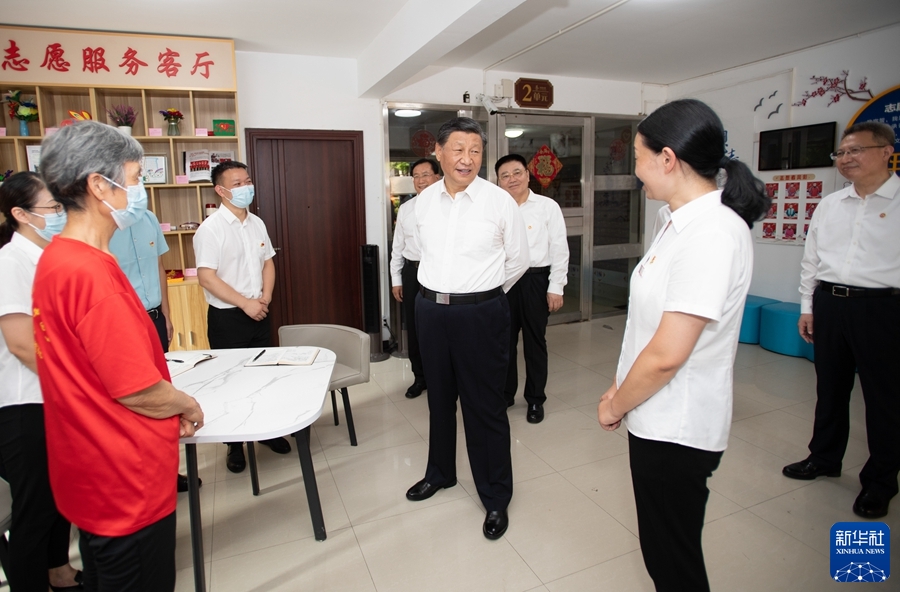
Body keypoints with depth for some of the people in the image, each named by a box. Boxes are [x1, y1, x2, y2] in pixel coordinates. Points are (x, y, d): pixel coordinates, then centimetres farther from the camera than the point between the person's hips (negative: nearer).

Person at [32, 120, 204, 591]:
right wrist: (189, 406, -4)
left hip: (91, 477, 9)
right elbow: (139, 392, -24)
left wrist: (171, 409, 10)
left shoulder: (54, 258, 3)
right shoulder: (91, 274, -27)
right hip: (129, 485, -9)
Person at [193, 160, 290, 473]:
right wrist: (245, 303, -18)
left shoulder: (257, 223, 7)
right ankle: (234, 444, 24)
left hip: (258, 314, 6)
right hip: (227, 317, -6)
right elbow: (206, 277, -19)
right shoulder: (211, 228, -14)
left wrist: (265, 297, -3)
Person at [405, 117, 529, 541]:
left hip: (481, 313, -4)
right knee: (439, 398, 19)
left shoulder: (500, 201, -8)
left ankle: (496, 498, 22)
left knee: (485, 406, 3)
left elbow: (518, 259, 2)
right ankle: (439, 472, 42)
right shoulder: (423, 202, 4)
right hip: (431, 310, 5)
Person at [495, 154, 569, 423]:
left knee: (535, 341, 10)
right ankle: (505, 393, 31)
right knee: (504, 340, 12)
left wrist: (556, 287, -6)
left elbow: (559, 250, -2)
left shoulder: (548, 207, -2)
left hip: (535, 280, -2)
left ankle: (535, 399, 26)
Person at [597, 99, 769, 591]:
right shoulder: (678, 220, 7)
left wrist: (615, 406, -10)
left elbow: (665, 355, -25)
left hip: (675, 428, -8)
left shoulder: (711, 234, -24)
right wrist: (622, 388, 8)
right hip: (660, 419, 9)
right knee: (664, 550, 25)